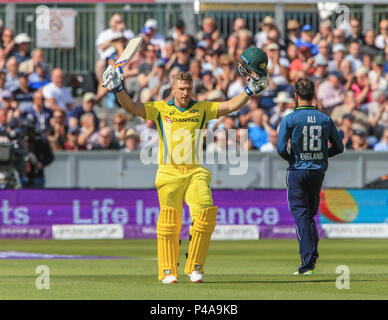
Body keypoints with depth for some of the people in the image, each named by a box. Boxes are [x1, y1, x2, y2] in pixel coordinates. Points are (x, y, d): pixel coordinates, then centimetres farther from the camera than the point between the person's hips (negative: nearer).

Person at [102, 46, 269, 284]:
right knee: (169, 219, -12)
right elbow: (132, 107, 2)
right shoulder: (160, 109, 11)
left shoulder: (202, 109, 14)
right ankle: (168, 271, -6)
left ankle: (195, 267, -5)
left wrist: (251, 89, -1)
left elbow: (231, 106, 9)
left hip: (196, 172, 1)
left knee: (206, 213, -17)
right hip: (169, 172, -1)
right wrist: (118, 88, -11)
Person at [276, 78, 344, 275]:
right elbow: (339, 147, 8)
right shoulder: (325, 119, 4)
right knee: (311, 215, 19)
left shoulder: (290, 119, -8)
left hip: (298, 172, -4)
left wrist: (292, 159, 4)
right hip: (318, 172, 4)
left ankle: (307, 263, -10)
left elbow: (281, 148, -15)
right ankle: (313, 254, 6)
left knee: (301, 215, -3)